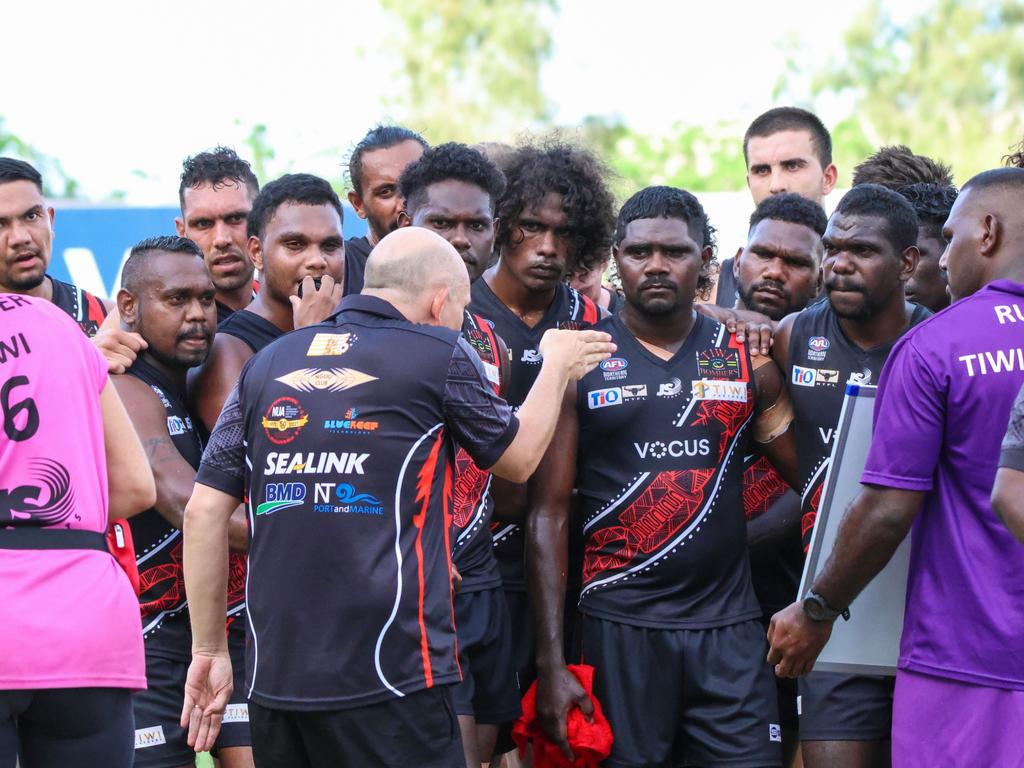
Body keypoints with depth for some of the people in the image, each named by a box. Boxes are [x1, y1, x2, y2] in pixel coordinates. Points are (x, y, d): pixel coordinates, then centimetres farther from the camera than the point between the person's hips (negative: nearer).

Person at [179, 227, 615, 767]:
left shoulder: (267, 364, 11)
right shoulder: (441, 354, -1)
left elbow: (203, 513, 7)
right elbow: (518, 459, 16)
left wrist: (209, 650, 13)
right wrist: (557, 367, 32)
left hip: (274, 677, 5)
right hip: (388, 677, -5)